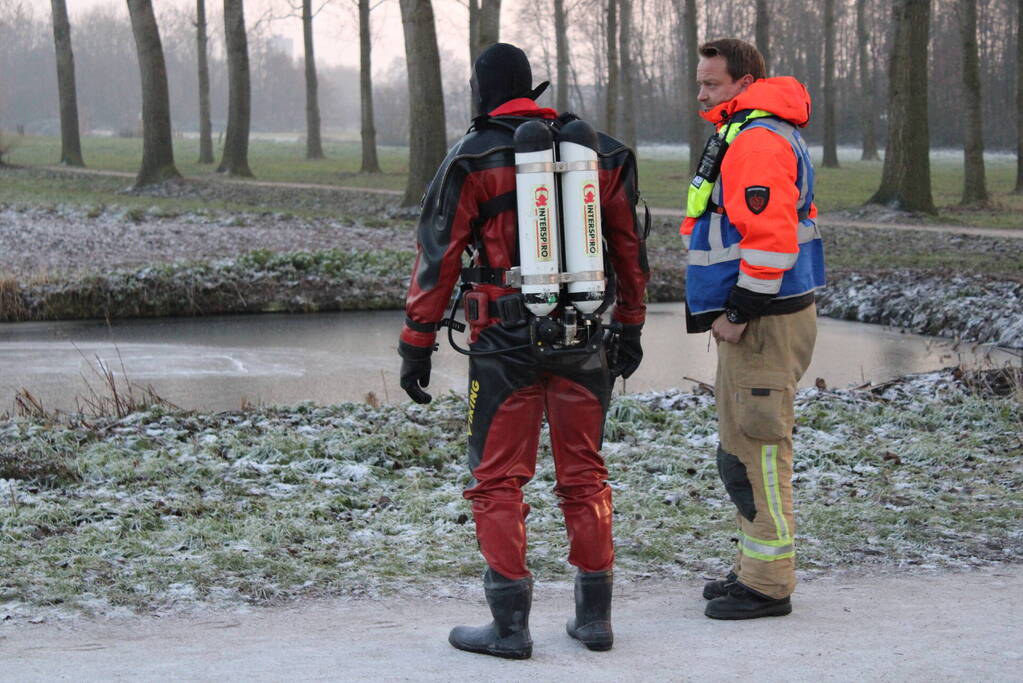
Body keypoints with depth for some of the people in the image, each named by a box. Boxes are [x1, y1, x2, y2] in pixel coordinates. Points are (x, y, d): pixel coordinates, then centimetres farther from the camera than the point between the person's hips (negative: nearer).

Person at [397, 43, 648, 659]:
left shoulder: (473, 159, -5)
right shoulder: (599, 152, 9)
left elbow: (438, 256, -6)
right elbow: (630, 249, 14)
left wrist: (417, 345, -1)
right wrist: (631, 328, 23)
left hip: (507, 341, -4)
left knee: (499, 480, 3)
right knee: (584, 475, 13)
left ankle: (511, 624, 1)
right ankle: (595, 616, 16)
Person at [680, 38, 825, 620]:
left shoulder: (757, 140, -16)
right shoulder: (747, 134, 19)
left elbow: (772, 238, -25)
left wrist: (739, 311, -20)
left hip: (765, 325, -11)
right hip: (755, 318, 11)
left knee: (756, 449, -6)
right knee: (742, 446, 17)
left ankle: (768, 586, 0)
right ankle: (758, 568, 26)